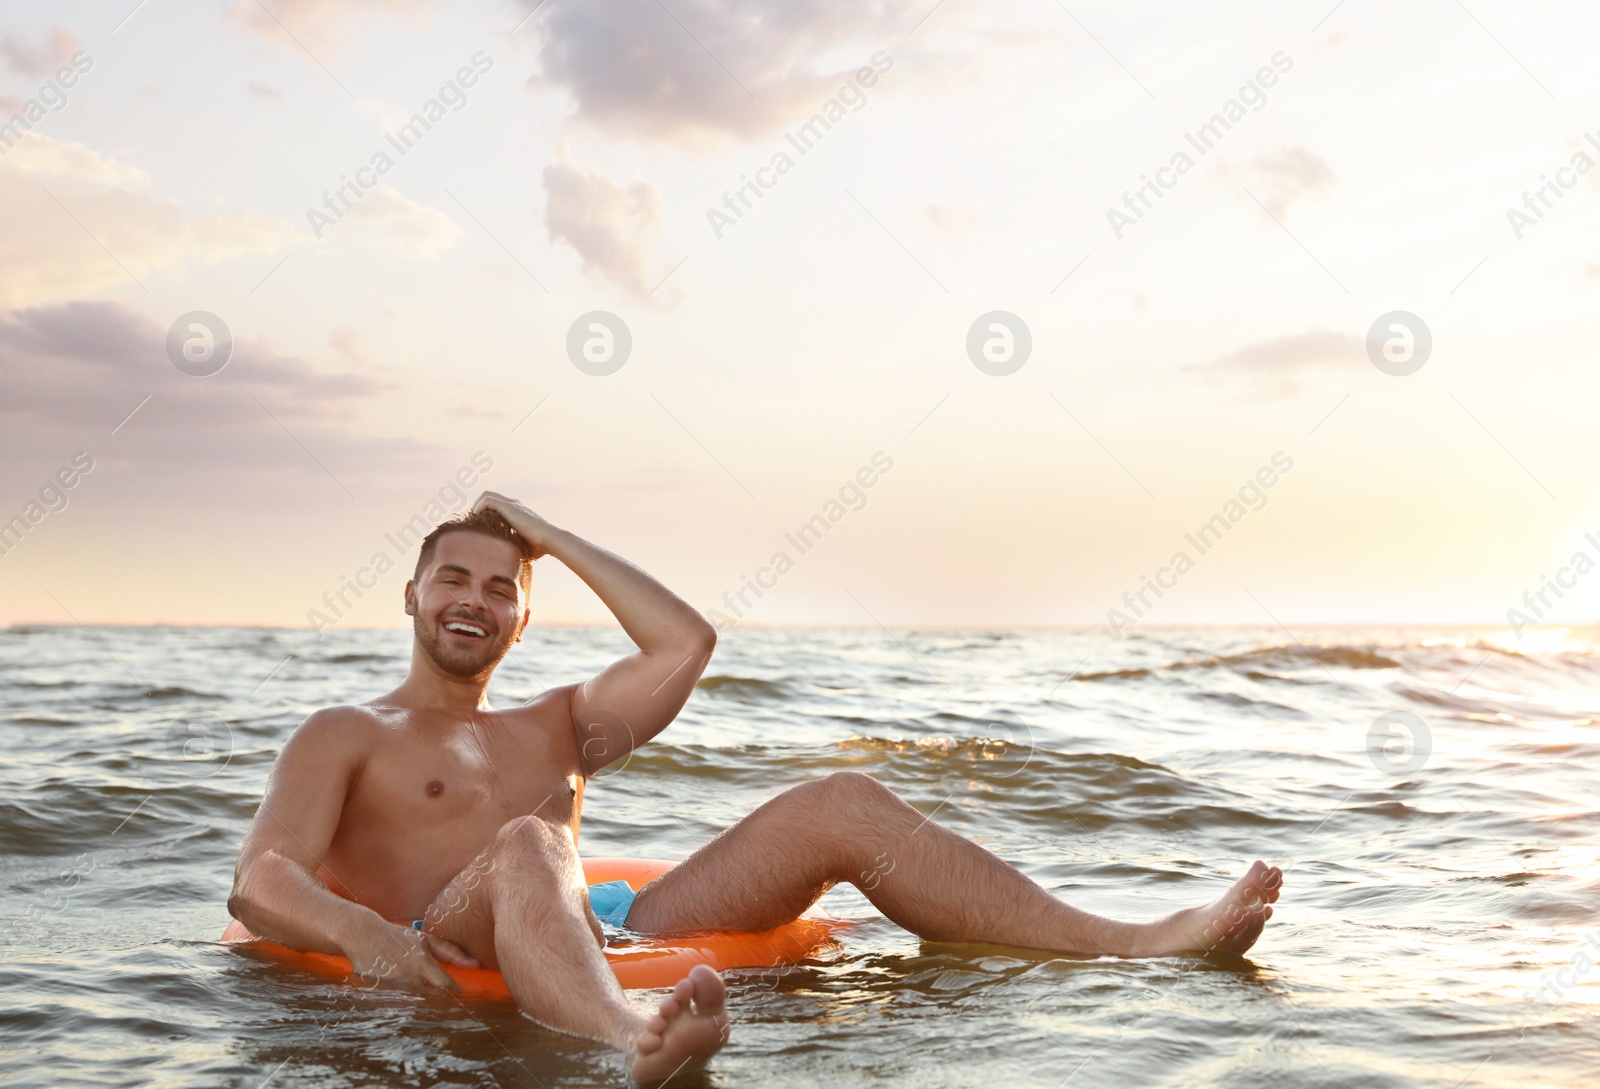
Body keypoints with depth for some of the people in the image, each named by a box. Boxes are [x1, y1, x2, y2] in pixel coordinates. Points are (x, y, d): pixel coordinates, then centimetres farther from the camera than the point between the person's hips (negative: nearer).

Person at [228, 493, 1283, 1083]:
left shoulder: (553, 726, 28)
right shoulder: (345, 736, 13)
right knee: (528, 845, -40)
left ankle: (1143, 944, -17)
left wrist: (557, 541, 23)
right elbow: (260, 882, -3)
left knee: (843, 804, -7)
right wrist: (362, 932, -25)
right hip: (459, 960, -5)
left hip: (607, 931, 6)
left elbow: (687, 641, 18)